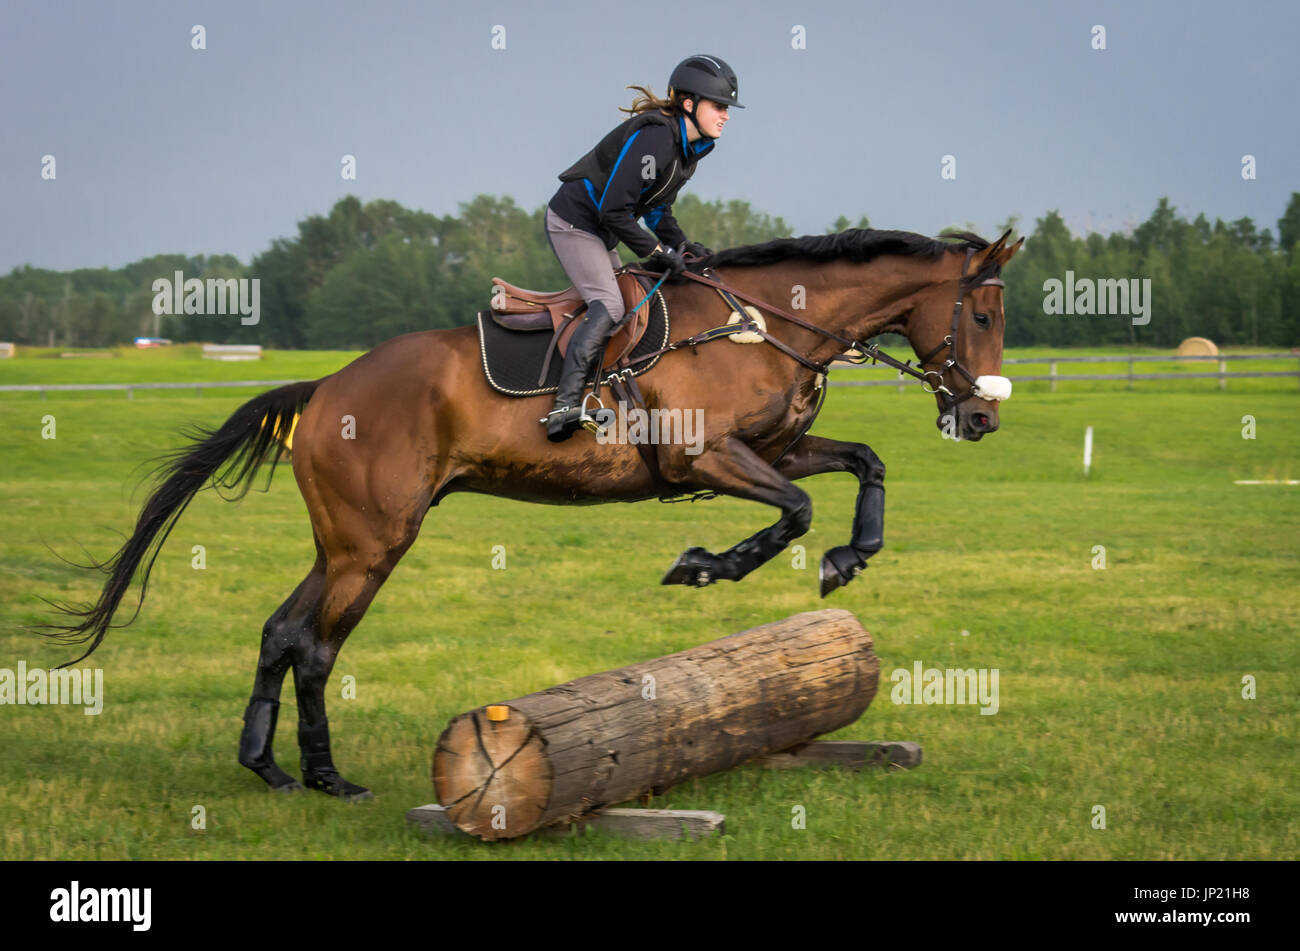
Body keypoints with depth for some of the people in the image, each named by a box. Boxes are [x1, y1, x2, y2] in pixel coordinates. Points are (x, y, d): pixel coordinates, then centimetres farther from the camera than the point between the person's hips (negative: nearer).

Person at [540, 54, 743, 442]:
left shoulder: (689, 145, 4)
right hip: (573, 223, -11)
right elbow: (613, 211, -27)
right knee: (607, 307, -23)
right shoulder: (654, 137, -26)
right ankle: (565, 405, -30)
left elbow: (656, 206, 15)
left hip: (600, 232, 11)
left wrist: (680, 243, 0)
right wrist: (657, 252, -20)